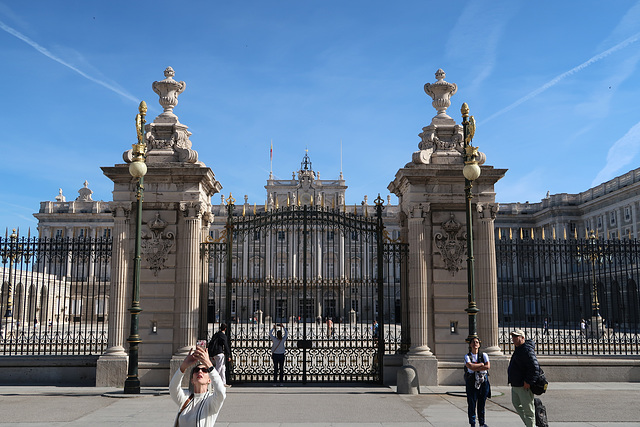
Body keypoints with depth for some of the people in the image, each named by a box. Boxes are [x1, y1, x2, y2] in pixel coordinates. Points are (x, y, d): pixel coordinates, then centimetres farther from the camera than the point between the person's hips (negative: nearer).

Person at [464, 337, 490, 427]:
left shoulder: (484, 355, 8)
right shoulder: (467, 356, 4)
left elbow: (488, 366, -8)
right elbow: (470, 366, -14)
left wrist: (475, 367, -11)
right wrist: (482, 364, -5)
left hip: (483, 381, 1)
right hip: (471, 381, -1)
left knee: (482, 403, 6)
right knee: (471, 403, -2)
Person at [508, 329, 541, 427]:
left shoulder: (526, 350, -21)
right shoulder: (518, 349, 12)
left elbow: (535, 367, -28)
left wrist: (528, 382, -27)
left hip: (524, 386, -11)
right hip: (515, 384, 11)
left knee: (528, 408, -1)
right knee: (516, 404, 21)